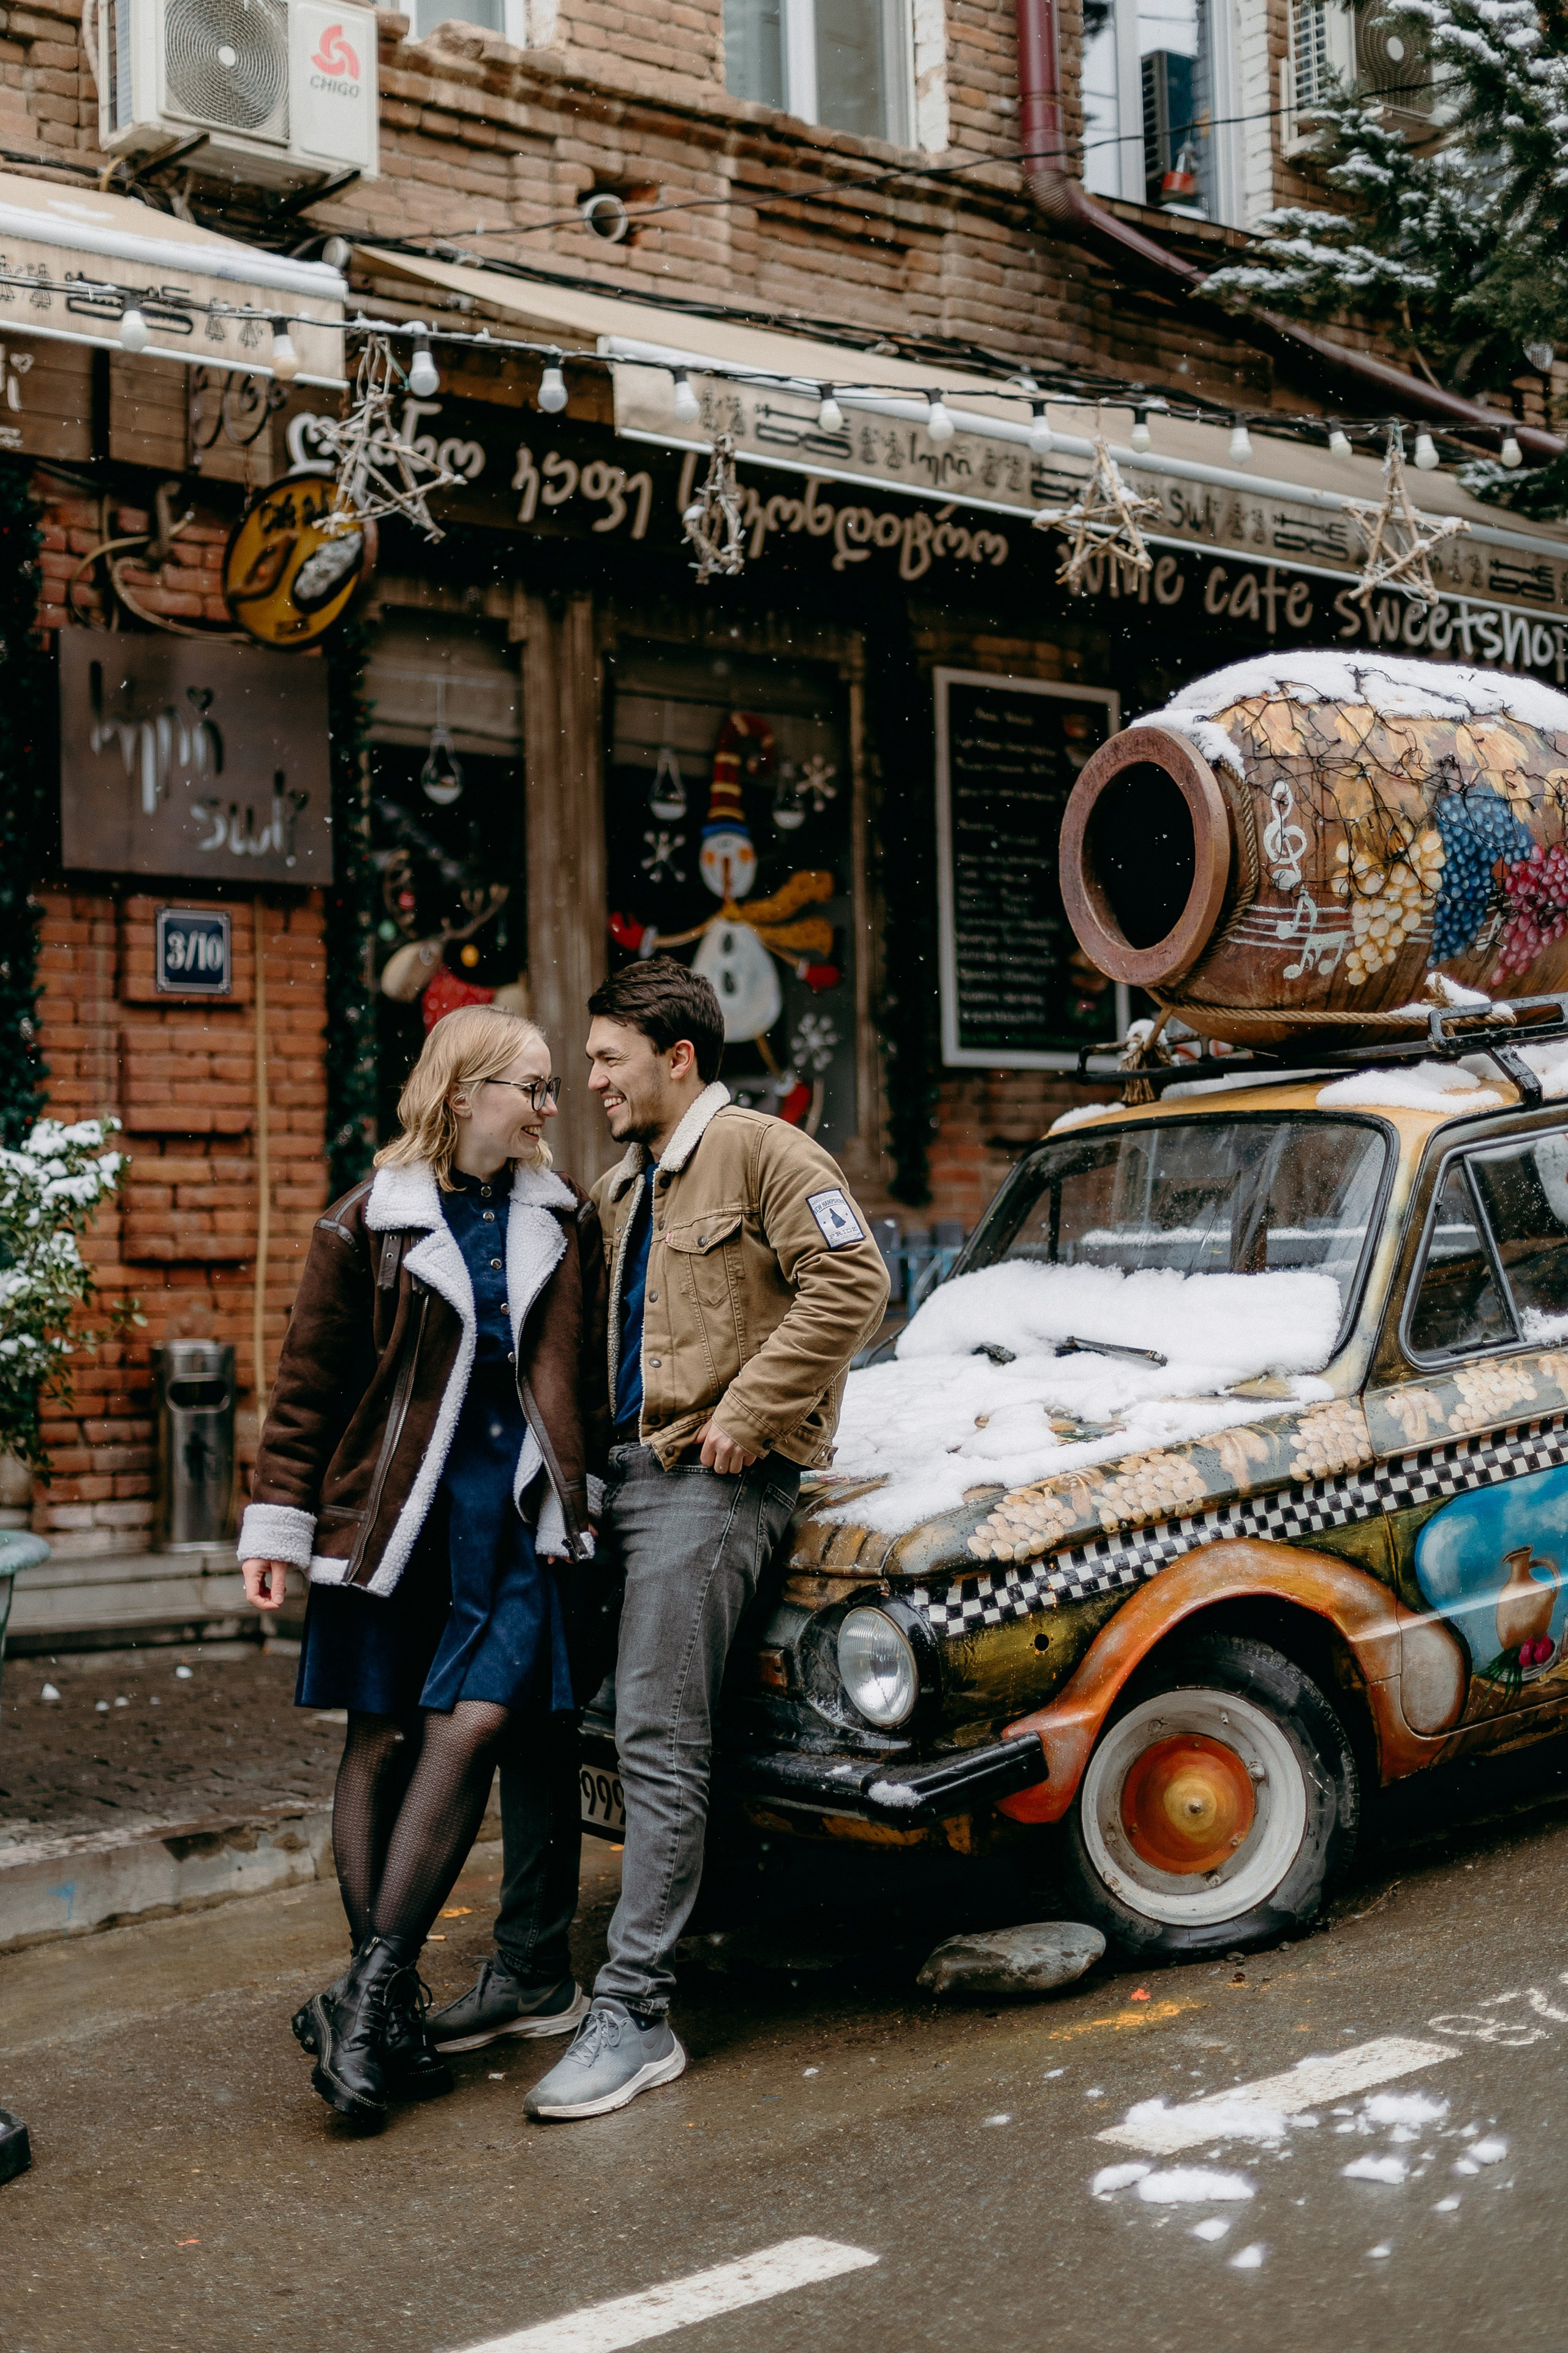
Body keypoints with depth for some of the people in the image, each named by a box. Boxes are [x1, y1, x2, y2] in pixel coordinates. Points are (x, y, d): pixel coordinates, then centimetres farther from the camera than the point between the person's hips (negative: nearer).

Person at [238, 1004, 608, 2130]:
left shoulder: (565, 1220, 10)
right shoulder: (368, 1224, 1)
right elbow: (309, 1384, 3)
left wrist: (587, 1492, 14)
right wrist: (279, 1522, 0)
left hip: (521, 1510, 1)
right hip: (397, 1514, -1)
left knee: (483, 1721, -12)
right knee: (385, 1739, 3)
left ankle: (369, 1996, -7)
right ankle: (388, 2003, 11)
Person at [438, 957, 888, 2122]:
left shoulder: (763, 1154, -6)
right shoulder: (621, 1190, 20)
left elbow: (852, 1282, -18)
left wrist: (747, 1411, -18)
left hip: (712, 1481, -8)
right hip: (627, 1471, 8)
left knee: (660, 1739, -11)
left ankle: (634, 2015, -8)